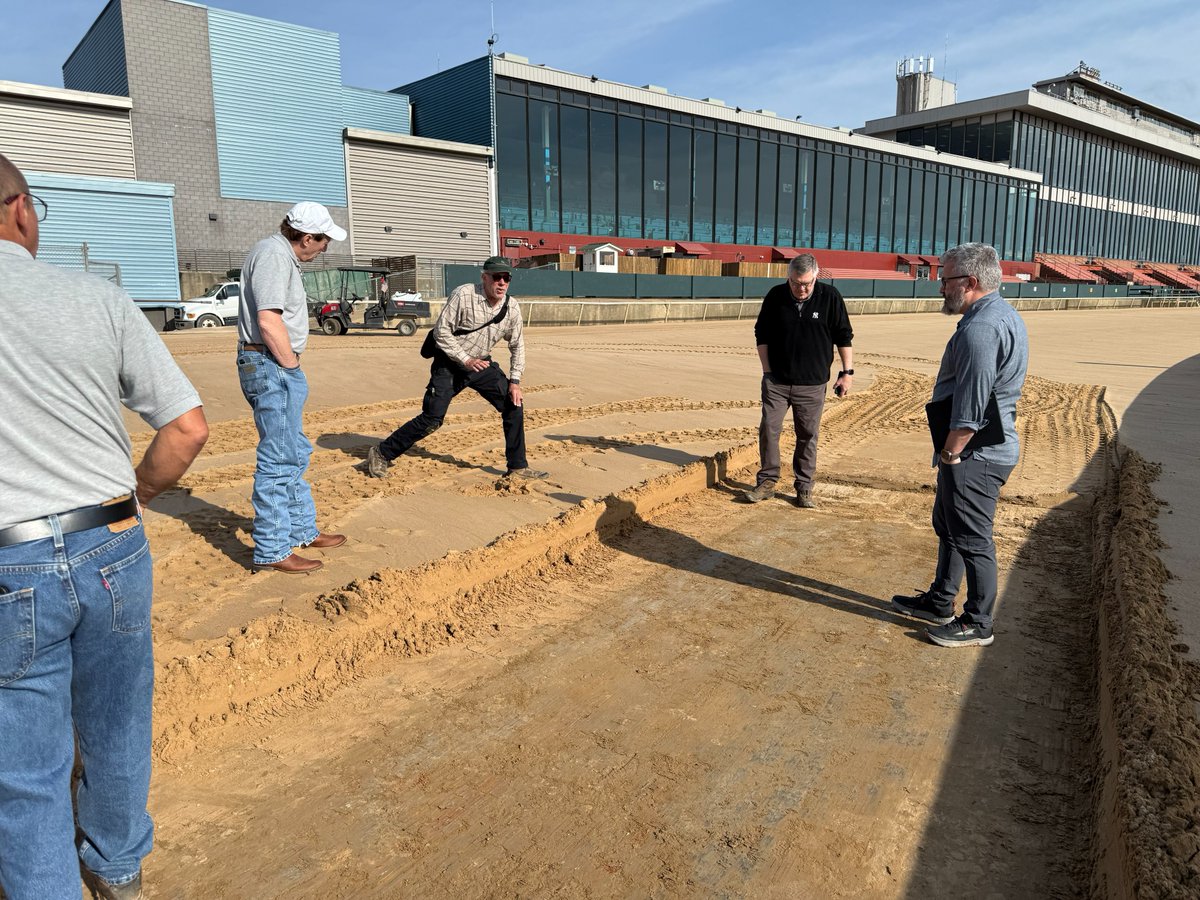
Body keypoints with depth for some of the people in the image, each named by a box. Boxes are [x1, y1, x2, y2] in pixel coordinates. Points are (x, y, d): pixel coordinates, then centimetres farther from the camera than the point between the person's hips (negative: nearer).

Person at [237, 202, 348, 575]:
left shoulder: (282, 255, 18)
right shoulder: (273, 254, -15)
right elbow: (269, 321, -23)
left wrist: (291, 368, 13)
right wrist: (292, 366, -13)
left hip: (278, 367, 11)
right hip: (271, 366, -11)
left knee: (295, 454, 18)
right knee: (279, 459, -8)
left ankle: (302, 530, 31)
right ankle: (271, 551, -1)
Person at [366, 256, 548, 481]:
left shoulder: (511, 308, -4)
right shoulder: (463, 295, -19)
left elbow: (517, 346, 6)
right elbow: (441, 331, -17)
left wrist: (514, 381, -3)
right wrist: (466, 360, -22)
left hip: (482, 364, 6)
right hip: (449, 363, -5)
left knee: (514, 406, -3)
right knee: (431, 420, -10)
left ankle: (517, 468, 10)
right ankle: (381, 454, 6)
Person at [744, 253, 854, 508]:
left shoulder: (830, 297, -4)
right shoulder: (775, 297, -1)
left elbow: (844, 336, 3)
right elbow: (761, 335, 7)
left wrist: (847, 372, -1)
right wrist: (767, 370, 1)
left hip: (812, 384, -1)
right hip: (776, 381, 1)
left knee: (808, 435, 4)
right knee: (768, 429, 0)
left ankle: (804, 488, 14)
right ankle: (767, 482, 13)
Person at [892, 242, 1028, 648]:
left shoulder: (980, 328, -22)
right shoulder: (1005, 315, 13)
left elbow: (970, 406, -26)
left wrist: (949, 453, -16)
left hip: (974, 455, -11)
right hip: (994, 445, 11)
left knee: (971, 539, 2)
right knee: (947, 525, 21)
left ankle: (978, 624, 16)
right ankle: (940, 602, 35)